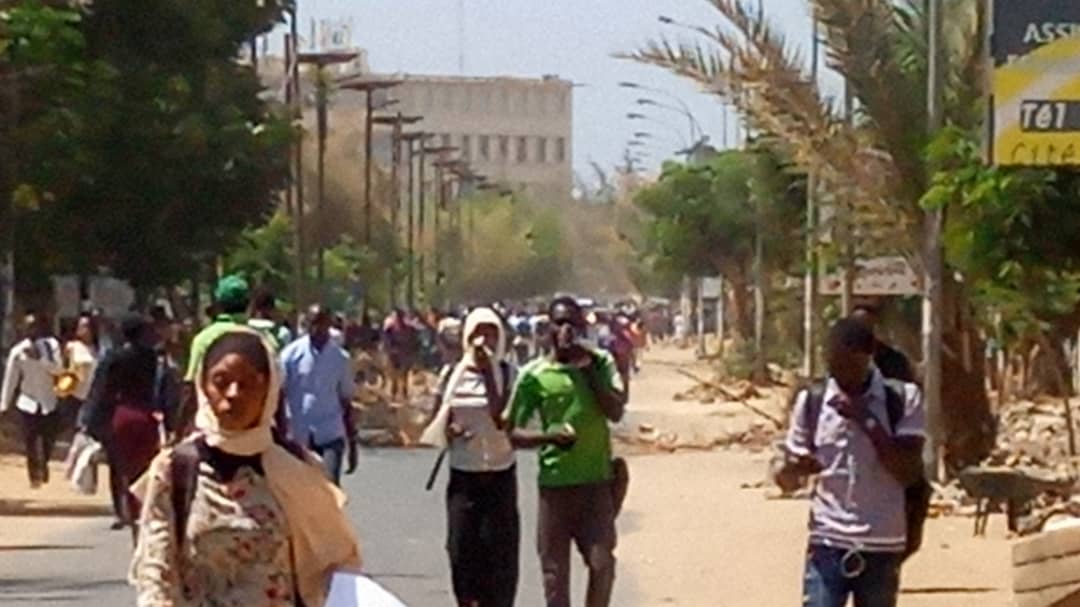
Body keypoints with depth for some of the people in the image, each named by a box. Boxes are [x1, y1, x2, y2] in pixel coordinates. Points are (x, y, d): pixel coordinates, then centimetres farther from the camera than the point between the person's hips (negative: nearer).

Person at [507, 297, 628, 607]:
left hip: (597, 481, 0)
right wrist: (548, 435, -18)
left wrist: (589, 369, -12)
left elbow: (616, 411, -9)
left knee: (602, 564, -10)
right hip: (554, 484, 0)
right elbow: (513, 432, 0)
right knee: (554, 571, 4)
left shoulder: (599, 363, 4)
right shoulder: (534, 374, -1)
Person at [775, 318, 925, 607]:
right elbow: (787, 479, 7)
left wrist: (868, 421, -19)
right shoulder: (811, 401, 1)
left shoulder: (902, 399, -4)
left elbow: (909, 473, -13)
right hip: (827, 545, 0)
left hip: (881, 548, 0)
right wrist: (793, 470, -18)